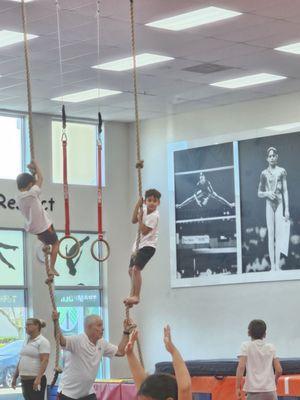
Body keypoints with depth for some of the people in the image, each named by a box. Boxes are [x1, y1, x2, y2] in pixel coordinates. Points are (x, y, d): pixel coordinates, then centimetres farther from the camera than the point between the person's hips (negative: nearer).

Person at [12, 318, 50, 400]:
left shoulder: (42, 341, -8)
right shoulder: (26, 341, 17)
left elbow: (44, 361, -18)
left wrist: (38, 378, -27)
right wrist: (15, 377, 19)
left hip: (36, 380, -8)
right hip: (24, 380, 8)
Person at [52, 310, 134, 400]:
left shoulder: (102, 344, 4)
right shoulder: (77, 340, -20)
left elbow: (120, 352, 11)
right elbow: (61, 341, -37)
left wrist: (126, 332, 6)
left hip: (87, 393, 7)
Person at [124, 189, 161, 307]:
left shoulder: (154, 216, -20)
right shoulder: (144, 208, 2)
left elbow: (144, 231, -21)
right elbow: (134, 220, -1)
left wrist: (140, 217, -14)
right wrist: (138, 205, -7)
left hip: (148, 245, -9)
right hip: (139, 244, 9)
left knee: (136, 268, -22)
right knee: (131, 270, 17)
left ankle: (136, 296, -21)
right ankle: (133, 294, 32)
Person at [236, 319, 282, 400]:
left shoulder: (246, 346, 0)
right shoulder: (271, 347, 9)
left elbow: (241, 366, -12)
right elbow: (279, 370, 5)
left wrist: (238, 387, -9)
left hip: (254, 392, -3)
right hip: (270, 391, 3)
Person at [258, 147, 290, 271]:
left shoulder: (281, 171, 3)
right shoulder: (264, 173, 8)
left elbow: (285, 191, 2)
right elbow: (259, 193, 14)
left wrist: (287, 209, -2)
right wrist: (267, 193, -9)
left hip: (280, 203, -1)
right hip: (269, 204, 1)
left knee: (279, 234, -6)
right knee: (270, 234, -2)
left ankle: (278, 265, -7)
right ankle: (272, 265, -4)